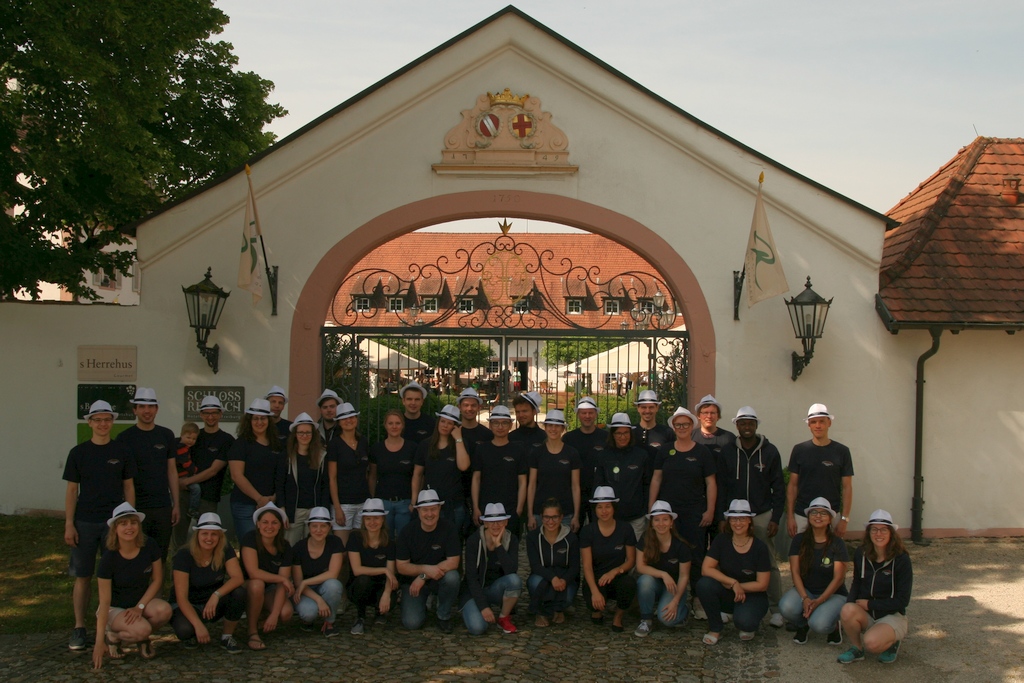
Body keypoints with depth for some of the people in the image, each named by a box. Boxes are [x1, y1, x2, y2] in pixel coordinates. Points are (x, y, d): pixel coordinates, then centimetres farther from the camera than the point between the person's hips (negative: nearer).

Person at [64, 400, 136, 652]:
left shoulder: (121, 453, 4)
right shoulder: (78, 453, 3)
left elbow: (128, 487, 8)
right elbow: (71, 490, 4)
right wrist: (69, 524, -3)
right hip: (85, 522, 0)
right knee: (83, 576, 2)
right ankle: (79, 627, 9)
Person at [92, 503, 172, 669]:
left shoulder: (150, 547, -11)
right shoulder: (109, 559, -19)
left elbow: (157, 580, -2)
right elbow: (104, 601, -20)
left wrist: (140, 606, -16)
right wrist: (99, 642, -24)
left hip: (142, 601, 3)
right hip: (115, 609, -3)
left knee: (164, 610, -31)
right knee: (141, 629, -33)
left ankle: (142, 638, 1)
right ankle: (113, 636, 1)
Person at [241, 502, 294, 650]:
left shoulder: (284, 547, -10)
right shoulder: (250, 539, -20)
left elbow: (282, 585, -15)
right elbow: (253, 573, -30)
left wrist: (274, 615, -25)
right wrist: (282, 579, -21)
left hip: (270, 590, 3)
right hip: (247, 588, -3)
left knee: (286, 613, -26)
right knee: (257, 584, -38)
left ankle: (263, 619, 11)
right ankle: (253, 632, -20)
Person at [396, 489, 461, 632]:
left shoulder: (449, 529, -14)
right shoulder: (408, 532, -10)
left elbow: (453, 563, -19)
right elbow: (401, 566, -10)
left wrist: (423, 577, -24)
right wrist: (426, 569, -27)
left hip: (439, 578, 0)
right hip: (413, 580, 0)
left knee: (452, 577, -34)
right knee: (411, 623, -20)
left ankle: (444, 616, -7)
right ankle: (424, 603, 16)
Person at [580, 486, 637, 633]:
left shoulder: (625, 529, -4)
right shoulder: (588, 531, -6)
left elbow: (631, 560, 0)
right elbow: (587, 565, -10)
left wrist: (615, 571, -21)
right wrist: (595, 591, -26)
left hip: (617, 578, 1)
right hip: (595, 580, -1)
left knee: (629, 583, -35)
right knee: (595, 602, -34)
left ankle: (618, 616, -4)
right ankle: (597, 609, 8)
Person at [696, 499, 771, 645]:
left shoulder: (759, 547, -11)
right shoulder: (721, 540, -7)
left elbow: (762, 584, -10)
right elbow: (706, 569, -15)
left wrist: (734, 586, -15)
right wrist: (733, 582, -24)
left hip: (752, 596, -2)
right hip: (727, 595, 2)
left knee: (744, 621, -35)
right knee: (703, 584, -29)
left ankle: (747, 627, 6)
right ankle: (715, 629, -7)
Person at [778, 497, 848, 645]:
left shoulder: (837, 544, -7)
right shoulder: (799, 541, 0)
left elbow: (838, 578, -11)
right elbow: (795, 572, -6)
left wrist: (818, 601, -22)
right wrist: (805, 599, -21)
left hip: (832, 594, -2)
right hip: (805, 590, 2)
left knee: (818, 624, -32)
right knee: (786, 607, -32)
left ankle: (834, 626, 6)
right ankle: (802, 625, 4)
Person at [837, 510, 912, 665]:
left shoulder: (901, 559, -11)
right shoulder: (860, 554, 0)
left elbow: (902, 600, -11)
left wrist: (870, 604, -15)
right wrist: (850, 604, -7)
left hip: (892, 616, -3)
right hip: (866, 616, 3)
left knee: (872, 643, -33)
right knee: (848, 611, -33)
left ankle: (892, 642, 3)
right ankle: (856, 648, -5)